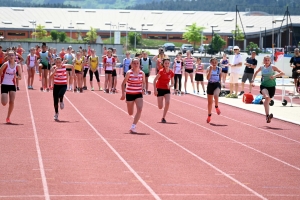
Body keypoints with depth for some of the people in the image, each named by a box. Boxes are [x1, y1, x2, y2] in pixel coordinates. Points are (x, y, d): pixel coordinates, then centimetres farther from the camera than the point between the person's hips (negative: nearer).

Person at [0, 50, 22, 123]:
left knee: (12, 102, -6)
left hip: (12, 85, 3)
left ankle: (8, 117, 9)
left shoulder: (17, 66, -3)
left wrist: (16, 76, -18)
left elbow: (20, 77, 1)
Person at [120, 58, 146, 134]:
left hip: (138, 94, 2)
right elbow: (123, 83, -5)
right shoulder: (129, 73, -10)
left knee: (139, 109, -21)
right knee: (130, 113, 7)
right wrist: (123, 94, -9)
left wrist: (142, 89, -2)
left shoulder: (142, 73, -1)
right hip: (129, 94, -2)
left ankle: (133, 127, -19)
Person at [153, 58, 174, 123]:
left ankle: (163, 118, -8)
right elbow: (154, 80, -13)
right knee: (160, 107, -5)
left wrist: (170, 86, -16)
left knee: (167, 102, -21)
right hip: (160, 89, -3)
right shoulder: (161, 71, -14)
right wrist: (155, 90, -17)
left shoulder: (171, 73, -2)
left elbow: (172, 83, 7)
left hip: (167, 89, 3)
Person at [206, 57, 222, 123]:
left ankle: (216, 107, -5)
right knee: (209, 102, 8)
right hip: (210, 85, 1)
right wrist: (210, 70, -26)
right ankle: (209, 115, 24)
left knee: (216, 95, -34)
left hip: (217, 84, -1)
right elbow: (208, 78, -19)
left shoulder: (219, 69, -1)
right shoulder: (208, 69, -6)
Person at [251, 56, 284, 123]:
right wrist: (252, 81, 11)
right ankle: (267, 115, -33)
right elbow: (255, 73, 21)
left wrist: (275, 76, -27)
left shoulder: (273, 67, -6)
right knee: (267, 97, -29)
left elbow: (282, 73, -12)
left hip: (272, 87, 0)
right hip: (264, 86, 0)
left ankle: (267, 117, 30)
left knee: (267, 101, 7)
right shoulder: (261, 68, 2)